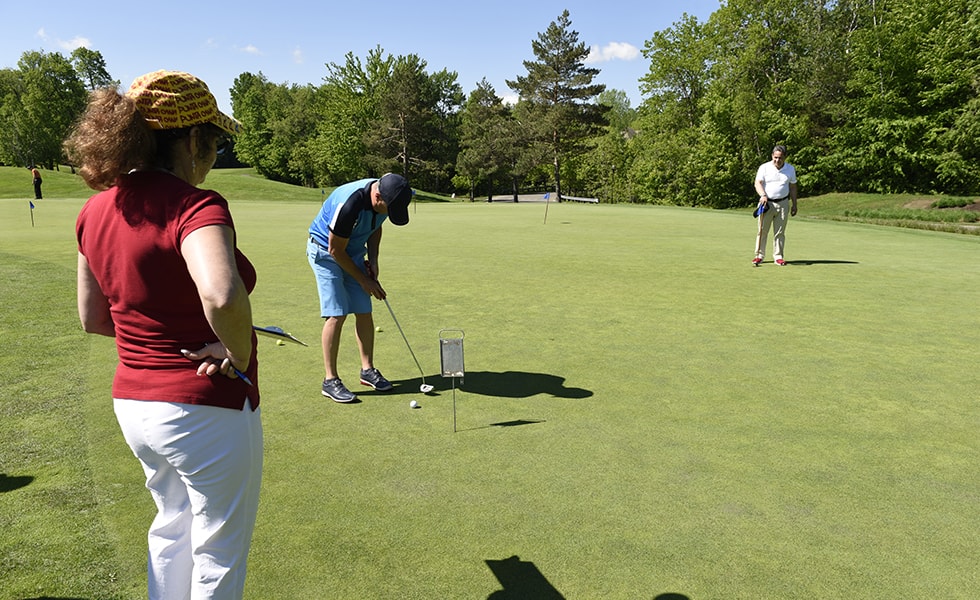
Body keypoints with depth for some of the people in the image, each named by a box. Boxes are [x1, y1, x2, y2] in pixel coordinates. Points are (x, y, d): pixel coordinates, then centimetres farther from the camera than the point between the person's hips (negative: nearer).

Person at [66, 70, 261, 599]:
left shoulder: (96, 209, 2)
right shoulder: (195, 207, -23)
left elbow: (93, 319, 10)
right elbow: (222, 296, -43)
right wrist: (239, 354, -25)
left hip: (133, 403, 8)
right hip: (207, 409, -8)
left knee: (172, 529, 30)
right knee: (219, 556, 15)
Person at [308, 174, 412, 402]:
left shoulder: (385, 198, -12)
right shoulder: (350, 204, -35)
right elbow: (335, 250, -24)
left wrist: (373, 260, -3)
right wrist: (364, 280, -15)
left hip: (354, 251, 7)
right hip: (326, 251, -7)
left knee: (364, 312, 4)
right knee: (337, 315, -12)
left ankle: (368, 369, 16)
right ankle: (330, 380, -3)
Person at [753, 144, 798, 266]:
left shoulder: (790, 169, 7)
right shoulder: (764, 167, -3)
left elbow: (792, 187, 13)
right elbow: (758, 183, -11)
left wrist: (794, 204, 10)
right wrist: (763, 195, -29)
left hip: (783, 203, 2)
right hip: (766, 203, -2)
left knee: (780, 232, 4)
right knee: (762, 230, -1)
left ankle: (778, 256, 10)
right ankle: (759, 255, 7)